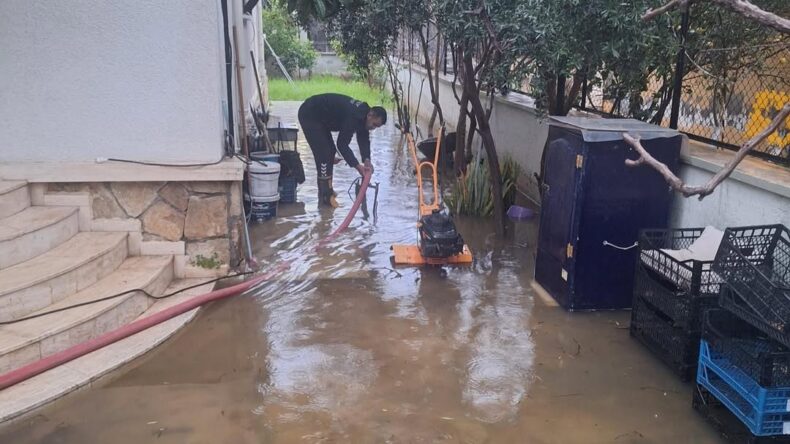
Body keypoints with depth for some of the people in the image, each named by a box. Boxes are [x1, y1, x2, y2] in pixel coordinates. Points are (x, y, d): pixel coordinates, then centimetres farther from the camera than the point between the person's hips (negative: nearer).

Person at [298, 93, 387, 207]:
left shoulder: (363, 113, -1)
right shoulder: (353, 117, -30)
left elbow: (364, 139, 1)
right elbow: (342, 144, -29)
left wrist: (367, 160, -15)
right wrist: (357, 166, -29)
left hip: (320, 117, 10)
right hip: (309, 115, -10)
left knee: (330, 151, 13)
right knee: (324, 153, -14)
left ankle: (326, 190, 22)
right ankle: (325, 196, -11)